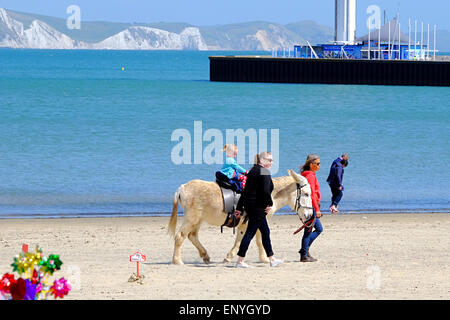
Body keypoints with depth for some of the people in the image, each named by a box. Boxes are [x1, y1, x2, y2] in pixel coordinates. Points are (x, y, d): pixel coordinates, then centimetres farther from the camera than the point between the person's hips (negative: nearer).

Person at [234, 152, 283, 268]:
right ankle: (240, 261, -4)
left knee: (265, 232, 17)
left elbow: (245, 191, 17)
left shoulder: (253, 171, 15)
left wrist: (239, 207, 19)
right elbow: (265, 190, -24)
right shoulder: (264, 172, -13)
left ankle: (272, 259, 24)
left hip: (249, 205, 10)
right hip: (258, 206, -10)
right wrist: (270, 204, -9)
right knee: (250, 232, -5)